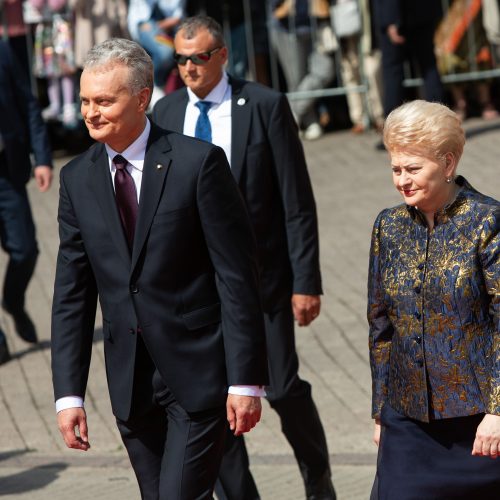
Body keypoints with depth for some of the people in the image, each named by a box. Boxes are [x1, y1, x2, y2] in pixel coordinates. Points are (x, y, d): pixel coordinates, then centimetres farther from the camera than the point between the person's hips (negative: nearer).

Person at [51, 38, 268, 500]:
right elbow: (72, 293, 7)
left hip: (198, 374, -5)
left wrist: (246, 379, -13)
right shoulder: (77, 179, 5)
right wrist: (69, 393, 0)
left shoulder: (198, 163, -9)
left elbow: (237, 276, -9)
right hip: (130, 384, 5)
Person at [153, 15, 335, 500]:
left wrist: (306, 281, -9)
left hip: (260, 274, -3)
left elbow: (297, 201, -5)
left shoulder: (265, 105, -6)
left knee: (283, 388, 0)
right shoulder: (165, 112, 5)